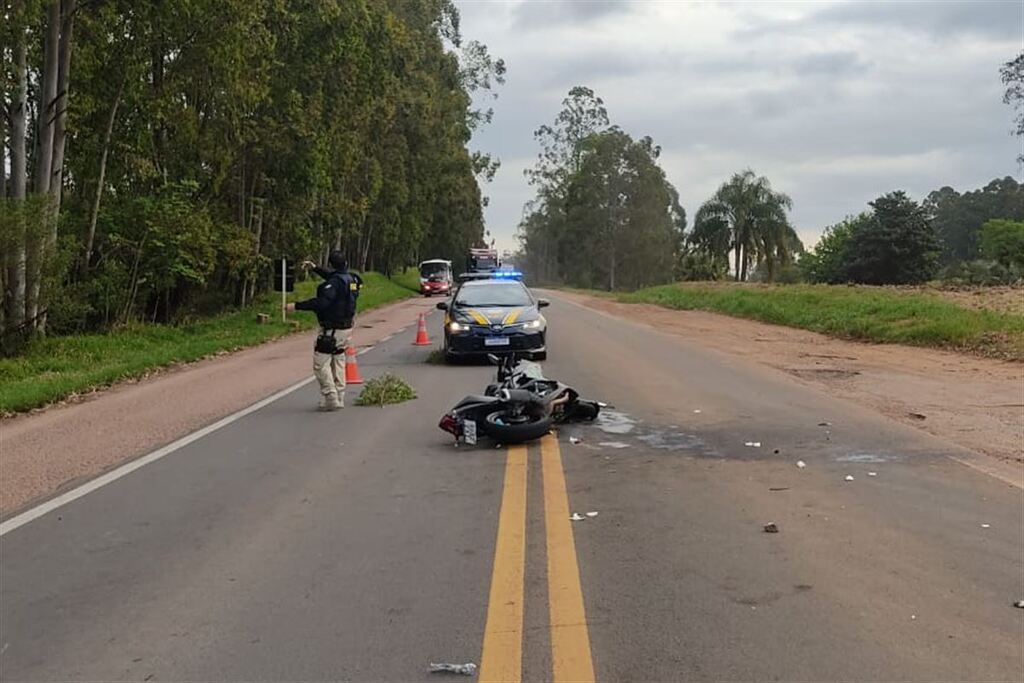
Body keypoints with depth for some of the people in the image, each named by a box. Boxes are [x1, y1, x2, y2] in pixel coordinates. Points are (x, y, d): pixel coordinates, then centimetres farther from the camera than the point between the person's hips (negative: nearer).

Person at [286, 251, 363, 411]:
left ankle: (331, 399, -6)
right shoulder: (350, 278, 8)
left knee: (321, 364, -3)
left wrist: (296, 306, -28)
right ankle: (339, 398, 23)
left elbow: (321, 302, -31)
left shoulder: (335, 282, -20)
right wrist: (315, 268, 37)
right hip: (346, 327, 9)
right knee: (338, 363, 18)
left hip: (332, 330, -9)